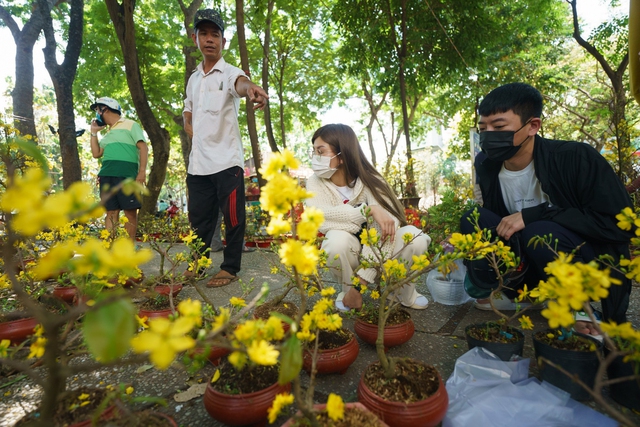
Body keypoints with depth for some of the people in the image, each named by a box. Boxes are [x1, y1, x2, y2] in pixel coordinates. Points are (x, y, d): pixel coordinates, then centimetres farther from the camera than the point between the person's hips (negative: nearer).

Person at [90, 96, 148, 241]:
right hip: (106, 176, 7)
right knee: (111, 212, 3)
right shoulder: (107, 133, 27)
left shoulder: (130, 125, 7)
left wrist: (142, 171, -14)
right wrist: (94, 132, 21)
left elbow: (143, 147, -3)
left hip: (126, 175, -6)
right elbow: (96, 154, 24)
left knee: (130, 212, -6)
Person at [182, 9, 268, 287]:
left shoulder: (229, 73, -2)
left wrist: (251, 89, -52)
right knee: (198, 218, 12)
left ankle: (230, 268, 15)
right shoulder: (193, 79, 17)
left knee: (232, 218, 1)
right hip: (197, 163, 6)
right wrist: (192, 131, 6)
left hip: (226, 161, -5)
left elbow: (240, 83, -27)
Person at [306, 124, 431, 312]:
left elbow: (386, 229, -30)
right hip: (347, 254, 0)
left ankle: (404, 292, 0)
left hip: (376, 252, 0)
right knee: (338, 239, -34)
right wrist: (368, 210, -40)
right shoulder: (315, 183, -14)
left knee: (414, 237, -28)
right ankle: (347, 290, -4)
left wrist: (361, 281, -38)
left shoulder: (369, 181, -19)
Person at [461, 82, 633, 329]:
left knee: (538, 233, -34)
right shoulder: (486, 166, -6)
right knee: (472, 221, -17)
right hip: (535, 270, 4)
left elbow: (620, 223, -22)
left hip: (594, 270, -4)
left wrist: (534, 215, -27)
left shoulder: (576, 158, -18)